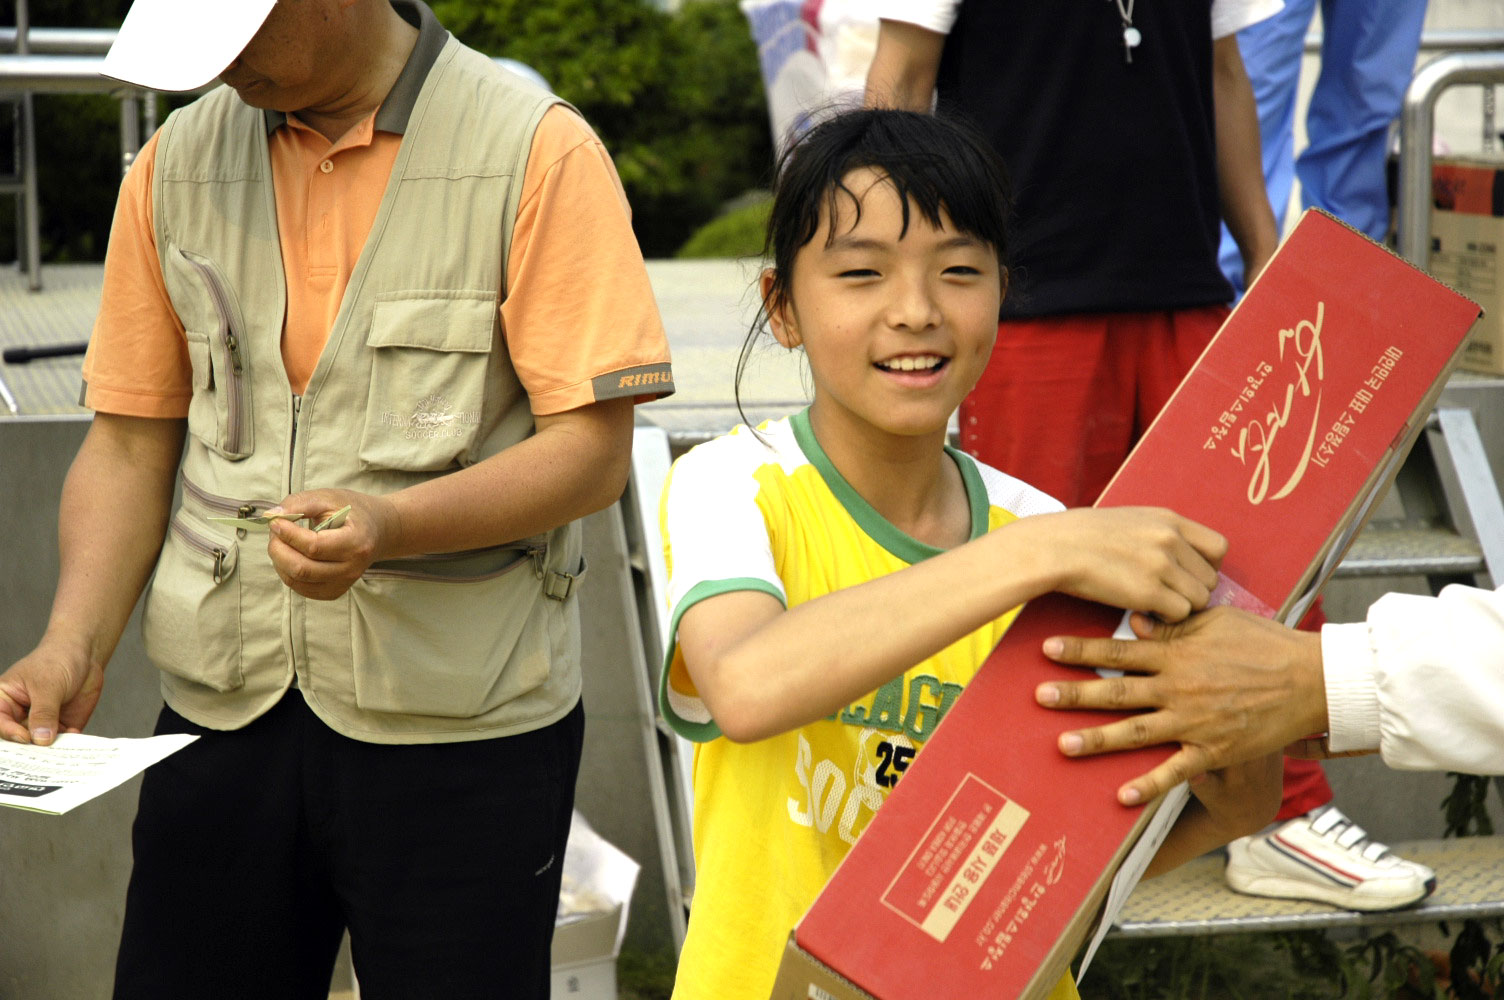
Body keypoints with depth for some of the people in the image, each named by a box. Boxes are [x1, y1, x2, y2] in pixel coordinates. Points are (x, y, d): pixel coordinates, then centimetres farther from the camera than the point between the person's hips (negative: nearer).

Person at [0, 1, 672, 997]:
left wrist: (390, 527, -26)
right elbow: (130, 442, 10)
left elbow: (594, 449, -11)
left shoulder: (538, 154, -8)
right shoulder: (177, 164, 8)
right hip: (221, 711, 4)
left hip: (460, 724, -4)